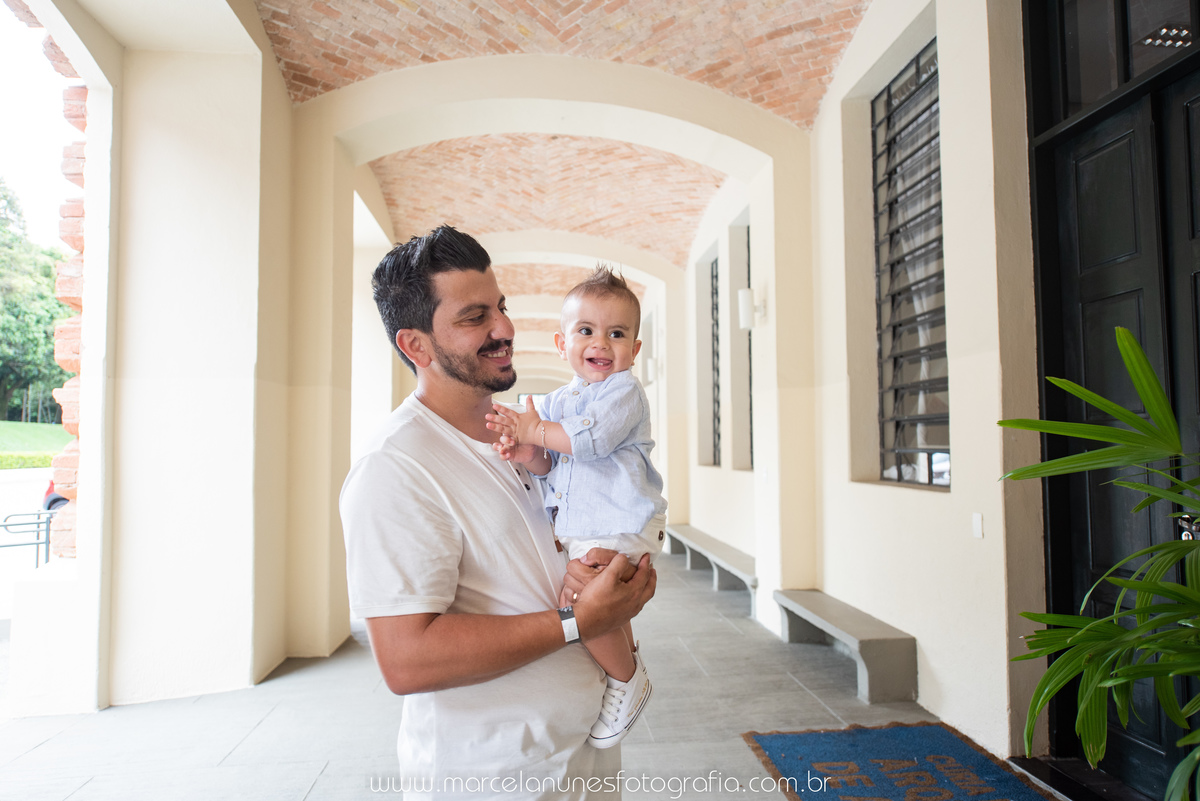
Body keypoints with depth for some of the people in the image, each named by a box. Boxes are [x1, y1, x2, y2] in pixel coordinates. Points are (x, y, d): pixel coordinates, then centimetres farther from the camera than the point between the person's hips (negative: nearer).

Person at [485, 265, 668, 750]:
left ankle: (627, 680, 0)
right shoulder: (555, 401, 14)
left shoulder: (624, 391, -9)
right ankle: (625, 657, 47)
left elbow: (593, 438, -25)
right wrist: (525, 453, -12)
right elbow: (550, 465, 9)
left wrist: (536, 431, -15)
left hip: (620, 528, -8)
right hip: (572, 530, 9)